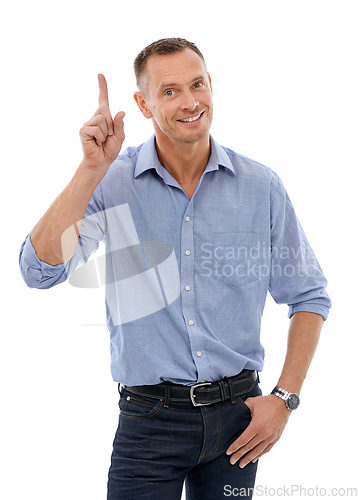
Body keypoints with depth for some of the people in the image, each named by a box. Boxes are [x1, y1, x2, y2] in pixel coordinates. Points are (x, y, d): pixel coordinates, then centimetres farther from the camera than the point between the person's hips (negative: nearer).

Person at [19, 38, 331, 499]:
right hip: (150, 421, -2)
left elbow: (309, 297, 7)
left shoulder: (261, 187, -1)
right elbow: (39, 270, -16)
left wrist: (284, 398, -1)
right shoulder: (112, 183, -4)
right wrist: (92, 169, -22)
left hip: (238, 413, 2)